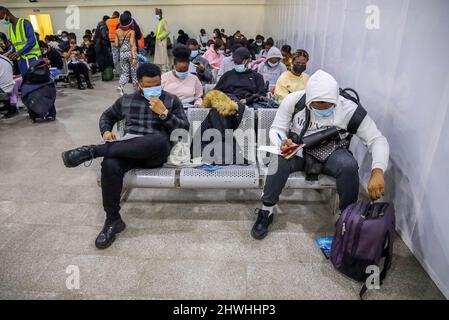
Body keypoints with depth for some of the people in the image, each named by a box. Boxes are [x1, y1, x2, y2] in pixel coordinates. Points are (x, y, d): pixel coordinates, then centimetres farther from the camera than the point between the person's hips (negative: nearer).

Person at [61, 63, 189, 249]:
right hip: (127, 150, 3)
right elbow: (107, 116, 31)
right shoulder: (126, 100, 18)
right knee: (110, 164, -33)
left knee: (160, 140, -40)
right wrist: (106, 131, 9)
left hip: (156, 153, -2)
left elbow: (184, 128, 3)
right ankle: (113, 220, -18)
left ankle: (91, 151, -33)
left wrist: (163, 113, -10)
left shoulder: (171, 100, 11)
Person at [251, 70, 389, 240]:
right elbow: (276, 128, -6)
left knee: (349, 166, -32)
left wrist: (377, 172, -36)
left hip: (331, 153, 0)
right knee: (280, 161, -33)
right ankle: (266, 211, -11)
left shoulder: (349, 109, -19)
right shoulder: (293, 100, -16)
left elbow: (378, 140, -19)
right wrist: (282, 143, -31)